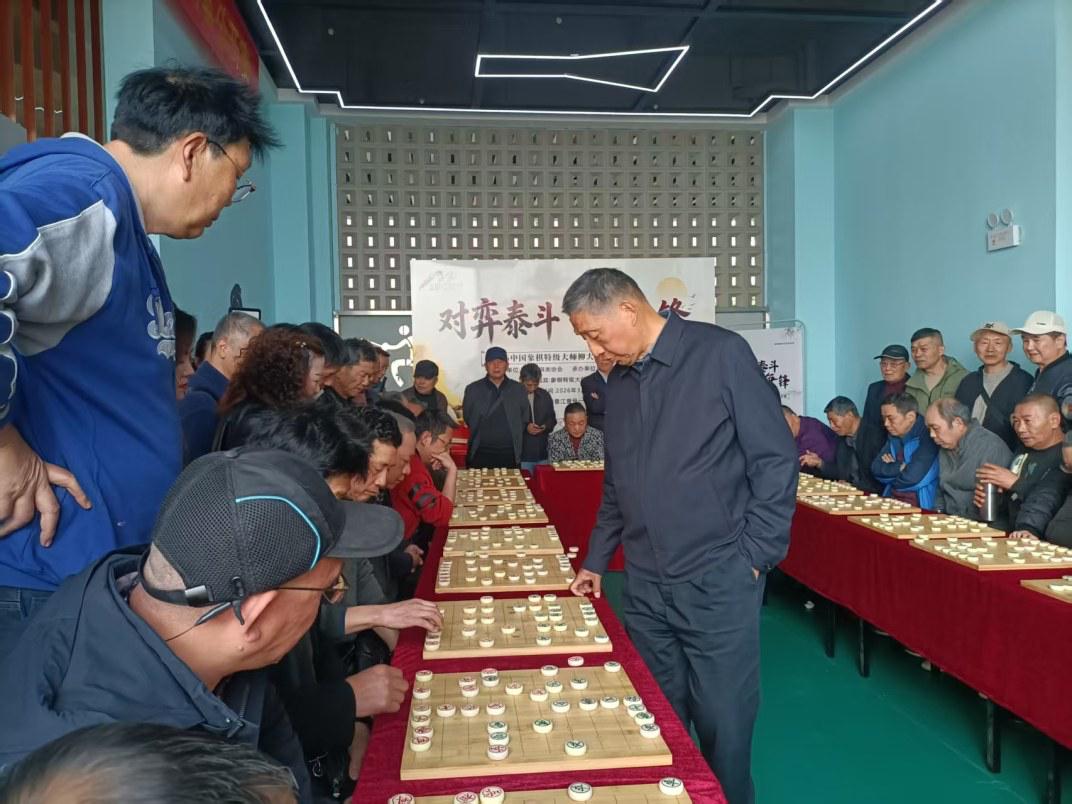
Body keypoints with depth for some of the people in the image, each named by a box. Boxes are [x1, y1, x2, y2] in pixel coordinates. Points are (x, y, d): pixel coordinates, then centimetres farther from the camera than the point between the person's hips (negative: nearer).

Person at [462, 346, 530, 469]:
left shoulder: (518, 390, 7)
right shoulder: (472, 389, 4)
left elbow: (525, 419, 14)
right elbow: (468, 419, 9)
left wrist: (514, 437, 8)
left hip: (510, 455, 1)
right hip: (480, 455, -1)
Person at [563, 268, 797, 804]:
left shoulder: (720, 354, -8)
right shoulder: (618, 382, 10)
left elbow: (775, 458, -8)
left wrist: (753, 557, -9)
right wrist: (596, 561, 17)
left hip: (718, 582, -5)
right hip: (644, 585, 5)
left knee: (722, 725, 6)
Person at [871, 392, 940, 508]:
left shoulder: (927, 437, -14)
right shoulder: (894, 436, 10)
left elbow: (911, 478, -22)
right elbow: (876, 469, 3)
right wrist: (899, 467, -14)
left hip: (920, 508, -6)